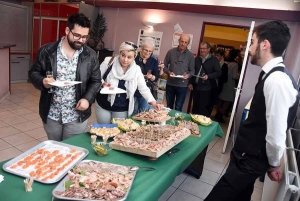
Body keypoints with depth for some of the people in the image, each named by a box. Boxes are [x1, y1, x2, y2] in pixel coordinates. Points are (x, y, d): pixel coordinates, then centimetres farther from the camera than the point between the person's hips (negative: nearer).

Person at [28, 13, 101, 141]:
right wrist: (43, 81, -19)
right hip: (51, 115, 1)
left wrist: (87, 99, -14)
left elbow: (96, 81, 2)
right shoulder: (47, 51, -5)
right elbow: (33, 73, 4)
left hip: (77, 116, 0)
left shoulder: (90, 55, -3)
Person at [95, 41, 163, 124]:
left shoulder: (136, 70, -7)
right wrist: (103, 84, -24)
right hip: (103, 105, 0)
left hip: (122, 109, 1)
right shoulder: (108, 62, -10)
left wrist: (153, 102, -18)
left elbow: (143, 89, -6)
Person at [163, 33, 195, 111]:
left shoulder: (190, 55, -1)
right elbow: (165, 65, 5)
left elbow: (192, 70, 3)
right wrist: (169, 72, -14)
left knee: (178, 108, 5)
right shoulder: (171, 52, -1)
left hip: (182, 85, -1)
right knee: (169, 106, 16)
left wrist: (188, 75, -18)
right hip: (170, 84, 1)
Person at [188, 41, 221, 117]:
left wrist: (208, 76, -22)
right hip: (196, 87, 5)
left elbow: (218, 72, -7)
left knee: (203, 108, -3)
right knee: (195, 107, 12)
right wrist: (190, 83, 8)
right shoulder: (197, 59, 12)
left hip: (207, 89, -5)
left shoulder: (214, 60, -2)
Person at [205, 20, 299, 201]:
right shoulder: (273, 76, 5)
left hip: (250, 160, -9)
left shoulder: (276, 80, -26)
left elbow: (276, 136, -25)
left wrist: (274, 164, -7)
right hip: (249, 155, 10)